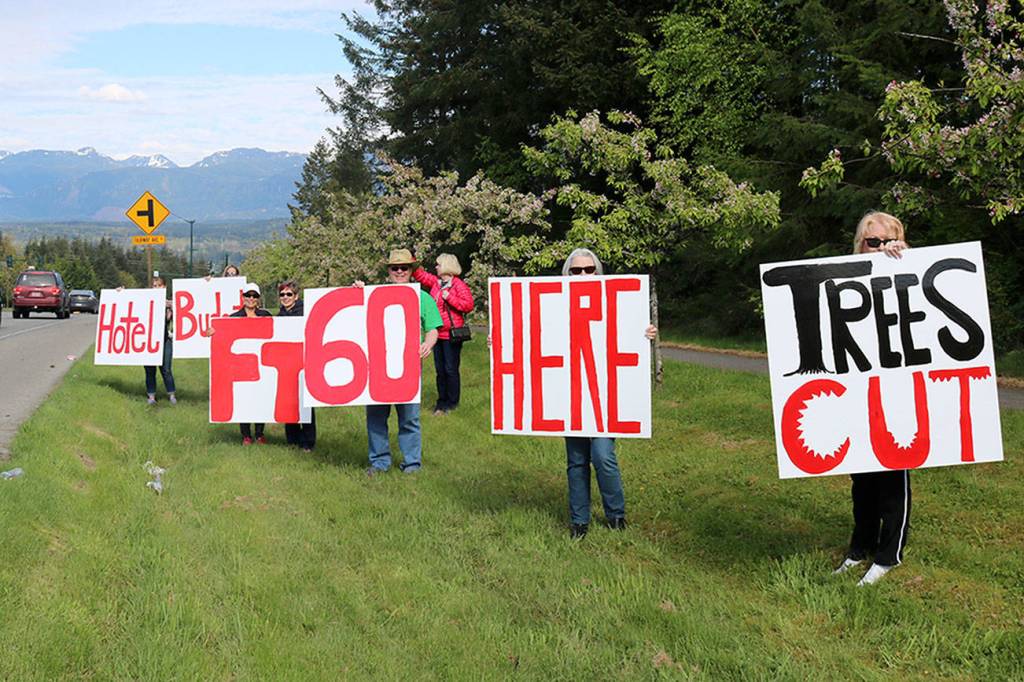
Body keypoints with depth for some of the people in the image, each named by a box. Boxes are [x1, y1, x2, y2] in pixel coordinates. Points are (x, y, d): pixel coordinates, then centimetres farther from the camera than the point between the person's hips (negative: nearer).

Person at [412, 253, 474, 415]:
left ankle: (452, 402, 8)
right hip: (438, 334, 7)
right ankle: (442, 400, 21)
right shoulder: (435, 282, 10)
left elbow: (468, 305, -18)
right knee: (440, 369, 12)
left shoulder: (459, 285, -11)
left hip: (451, 335, -7)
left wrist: (449, 298, -18)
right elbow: (420, 275, 19)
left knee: (451, 369, -2)